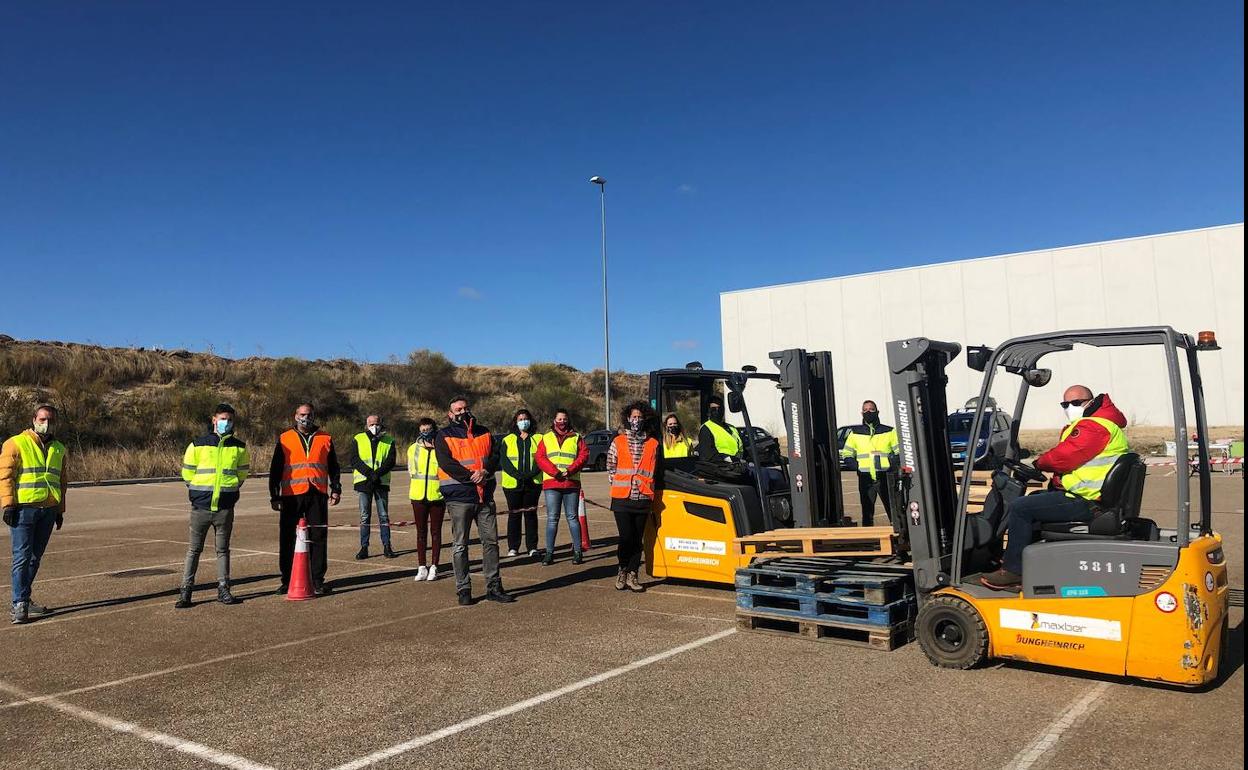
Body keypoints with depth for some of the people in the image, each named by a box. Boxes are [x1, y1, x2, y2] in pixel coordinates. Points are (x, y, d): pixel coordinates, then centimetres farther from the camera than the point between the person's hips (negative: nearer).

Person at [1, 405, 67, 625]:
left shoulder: (59, 449, 15)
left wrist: (60, 510, 19)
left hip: (48, 510, 6)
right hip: (24, 508, -5)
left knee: (35, 557, 11)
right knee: (22, 556, -6)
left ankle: (24, 598, 21)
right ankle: (19, 604, -4)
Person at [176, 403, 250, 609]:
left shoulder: (239, 447, 6)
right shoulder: (197, 445, 0)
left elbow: (242, 473, 16)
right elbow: (187, 472, 8)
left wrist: (230, 490, 10)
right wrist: (198, 491, 9)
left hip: (225, 507, 1)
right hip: (200, 506, -1)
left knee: (223, 549, 9)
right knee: (194, 549, 4)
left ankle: (223, 589, 14)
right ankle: (185, 590, 9)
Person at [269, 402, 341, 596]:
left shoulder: (325, 439, 12)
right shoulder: (284, 440, 8)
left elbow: (333, 467, 18)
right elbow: (275, 469, 8)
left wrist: (335, 489, 11)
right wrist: (274, 496, 4)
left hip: (318, 495, 1)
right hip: (292, 495, -1)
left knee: (318, 538, 1)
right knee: (287, 539, 3)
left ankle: (318, 580, 8)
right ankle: (287, 580, 13)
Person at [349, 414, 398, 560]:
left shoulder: (389, 441, 7)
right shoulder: (358, 440, 6)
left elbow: (391, 461, -2)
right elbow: (354, 460, -3)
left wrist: (377, 473, -17)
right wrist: (369, 473, -15)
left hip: (381, 482, 0)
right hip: (363, 482, 0)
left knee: (384, 516, 3)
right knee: (364, 517, 3)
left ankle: (387, 547, 8)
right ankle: (364, 547, 7)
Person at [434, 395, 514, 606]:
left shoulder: (483, 432, 15)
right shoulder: (444, 436, 2)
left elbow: (494, 456, 6)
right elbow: (446, 463, -11)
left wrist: (485, 471, -15)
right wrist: (471, 476, -17)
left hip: (485, 495, 4)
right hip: (459, 496, -4)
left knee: (491, 541, 6)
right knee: (460, 545, 1)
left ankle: (493, 587, 14)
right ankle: (463, 589, 9)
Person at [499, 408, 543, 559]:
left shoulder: (538, 439, 9)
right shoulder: (508, 440, 9)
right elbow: (503, 461, -1)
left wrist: (532, 473, -17)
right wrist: (517, 474, -15)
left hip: (533, 483, 0)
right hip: (512, 483, 0)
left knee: (531, 514, 3)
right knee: (514, 515, 5)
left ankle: (532, 547, 8)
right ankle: (513, 547, 12)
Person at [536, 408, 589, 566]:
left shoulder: (576, 438, 12)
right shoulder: (546, 438, 13)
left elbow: (584, 455, 1)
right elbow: (540, 458, 2)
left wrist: (570, 470, -12)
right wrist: (555, 472, -13)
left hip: (571, 483, 0)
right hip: (551, 483, 1)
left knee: (572, 517, 2)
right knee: (552, 518, 0)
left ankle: (577, 551, 8)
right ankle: (549, 552, 5)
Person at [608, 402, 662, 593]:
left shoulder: (653, 444, 8)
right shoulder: (618, 442, 6)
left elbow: (657, 472, 14)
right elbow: (610, 467, 10)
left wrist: (650, 491, 9)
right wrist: (619, 485, 5)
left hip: (643, 499, 2)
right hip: (622, 499, -1)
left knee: (637, 539, 6)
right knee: (626, 537, -7)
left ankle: (632, 575, 15)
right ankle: (622, 570, 14)